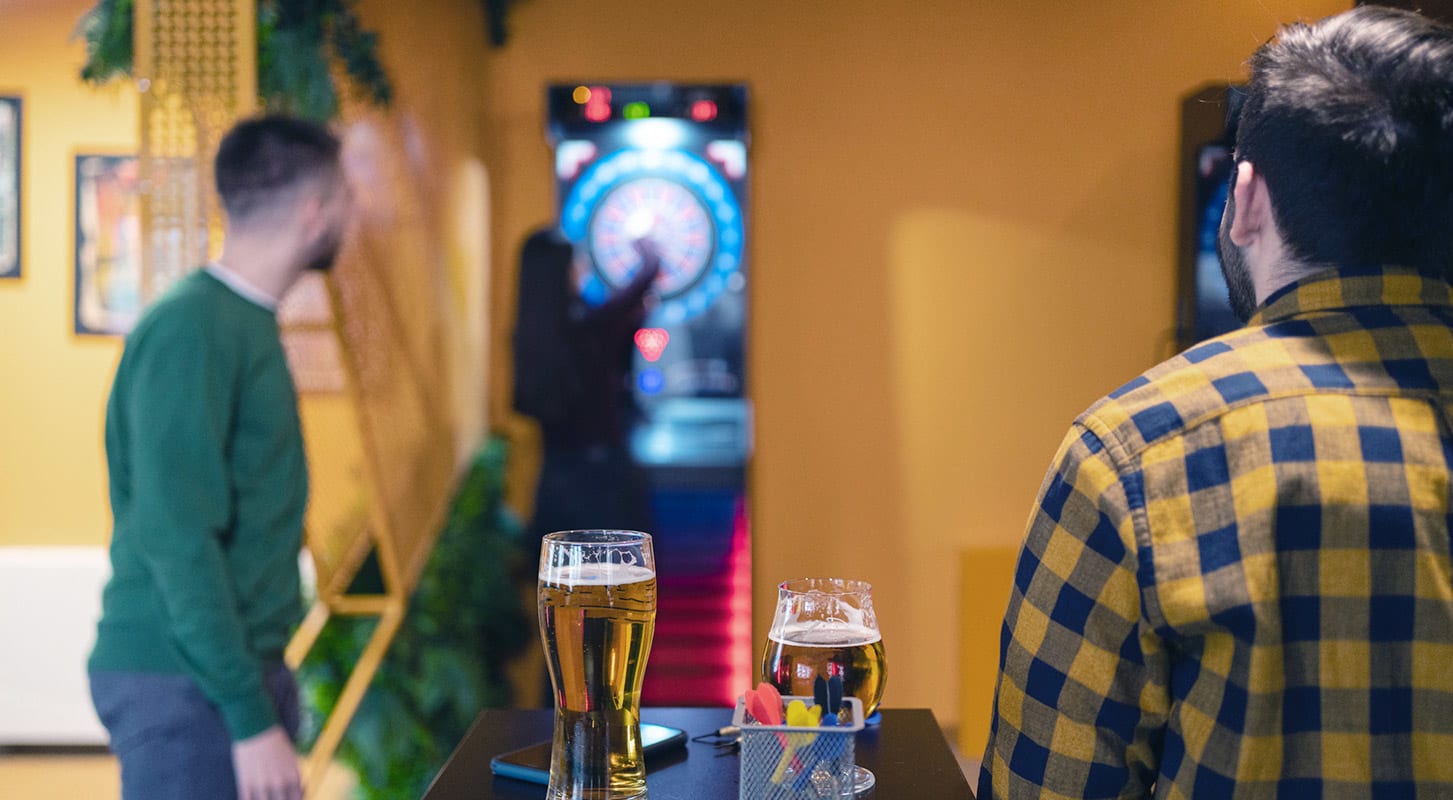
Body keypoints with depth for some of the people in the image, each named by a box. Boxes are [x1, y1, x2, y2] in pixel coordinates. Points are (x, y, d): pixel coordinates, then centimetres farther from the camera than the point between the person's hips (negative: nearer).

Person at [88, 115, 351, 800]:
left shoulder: (248, 323, 11)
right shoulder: (190, 330, -15)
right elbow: (177, 539, -20)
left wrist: (265, 692, 16)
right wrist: (251, 718, -21)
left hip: (246, 669, 9)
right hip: (185, 686, -9)